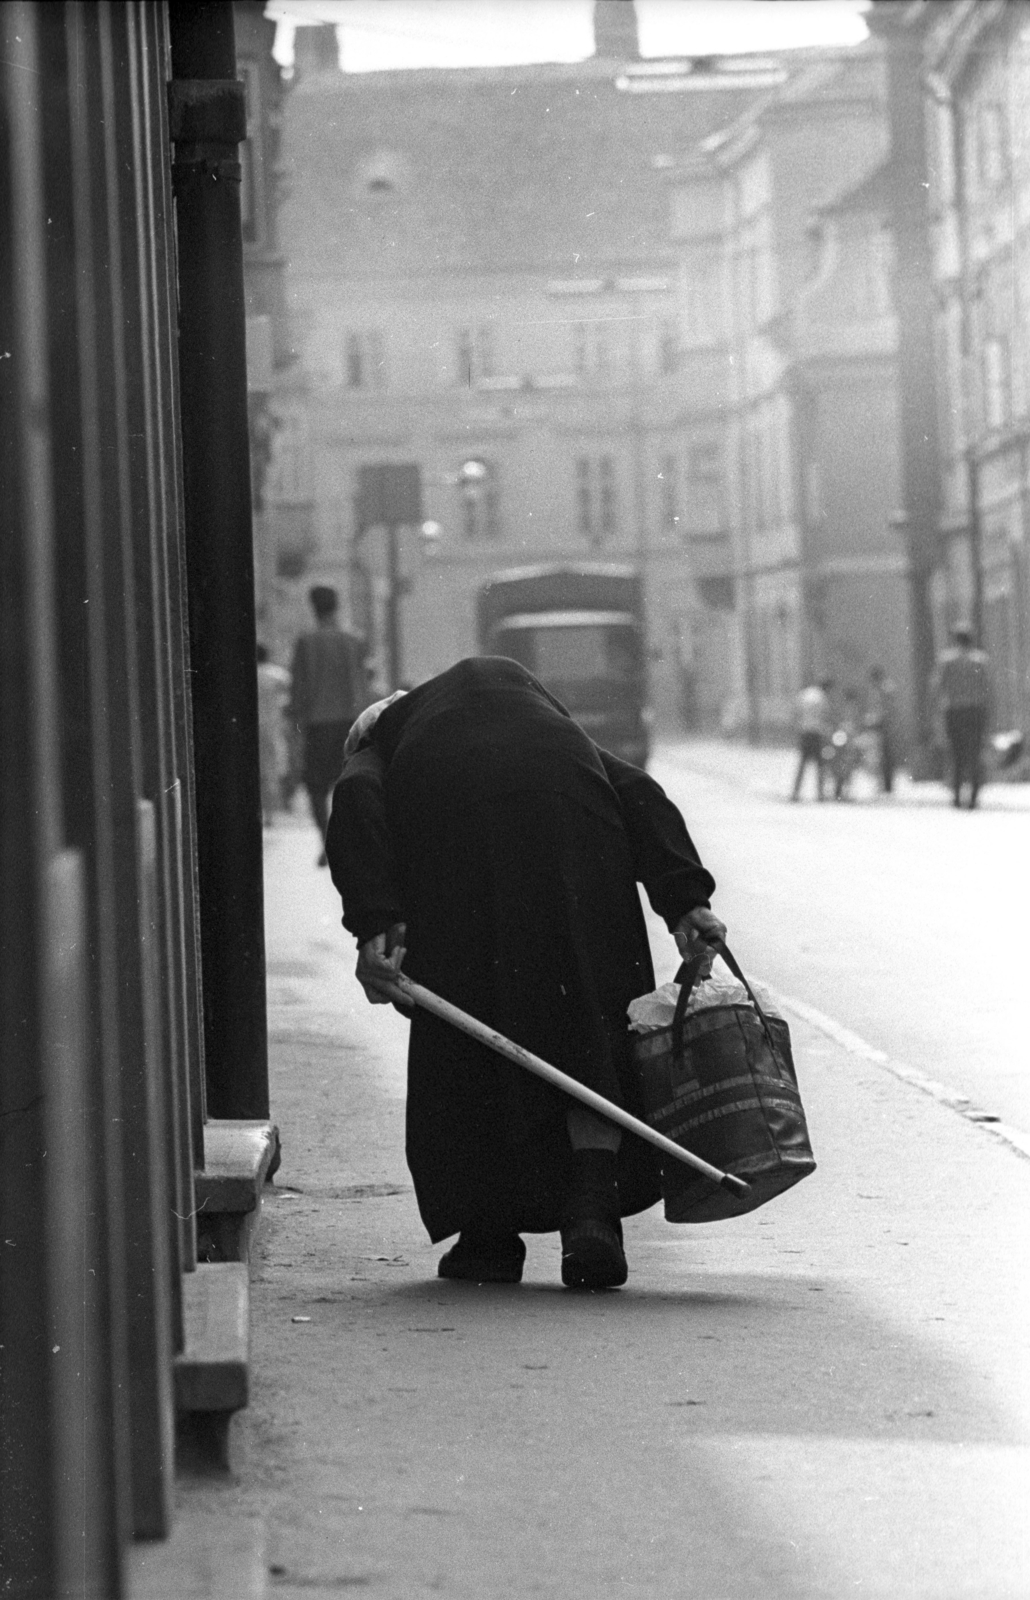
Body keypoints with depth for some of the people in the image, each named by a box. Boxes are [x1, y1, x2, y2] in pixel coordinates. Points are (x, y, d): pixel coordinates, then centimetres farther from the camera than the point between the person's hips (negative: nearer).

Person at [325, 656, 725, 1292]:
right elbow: (638, 791, 22)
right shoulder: (540, 710, 41)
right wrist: (685, 900, 10)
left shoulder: (379, 745, 32)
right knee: (587, 1018, 10)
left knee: (469, 1041, 12)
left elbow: (356, 803, 4)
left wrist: (374, 923, -7)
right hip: (565, 814, 2)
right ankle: (593, 1209, -7)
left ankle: (491, 1233, 13)